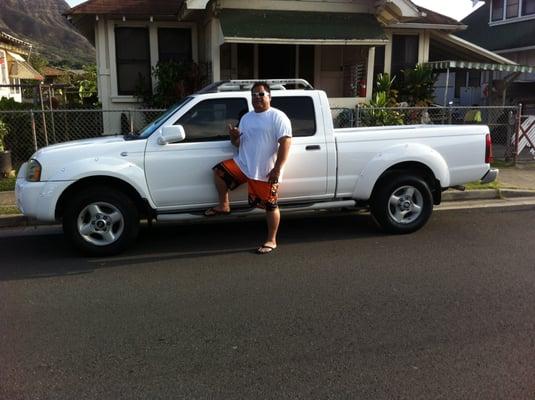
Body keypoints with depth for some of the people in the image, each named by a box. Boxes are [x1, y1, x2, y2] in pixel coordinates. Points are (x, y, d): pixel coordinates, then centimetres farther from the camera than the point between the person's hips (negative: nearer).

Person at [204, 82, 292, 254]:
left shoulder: (278, 117, -8)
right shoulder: (246, 117, 15)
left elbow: (285, 142, -16)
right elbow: (239, 143, 21)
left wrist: (277, 169, -24)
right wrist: (234, 136, -5)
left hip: (266, 171, -6)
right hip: (243, 164, 7)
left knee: (270, 206, 0)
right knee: (219, 171, -2)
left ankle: (271, 241, 14)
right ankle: (223, 205, 14)